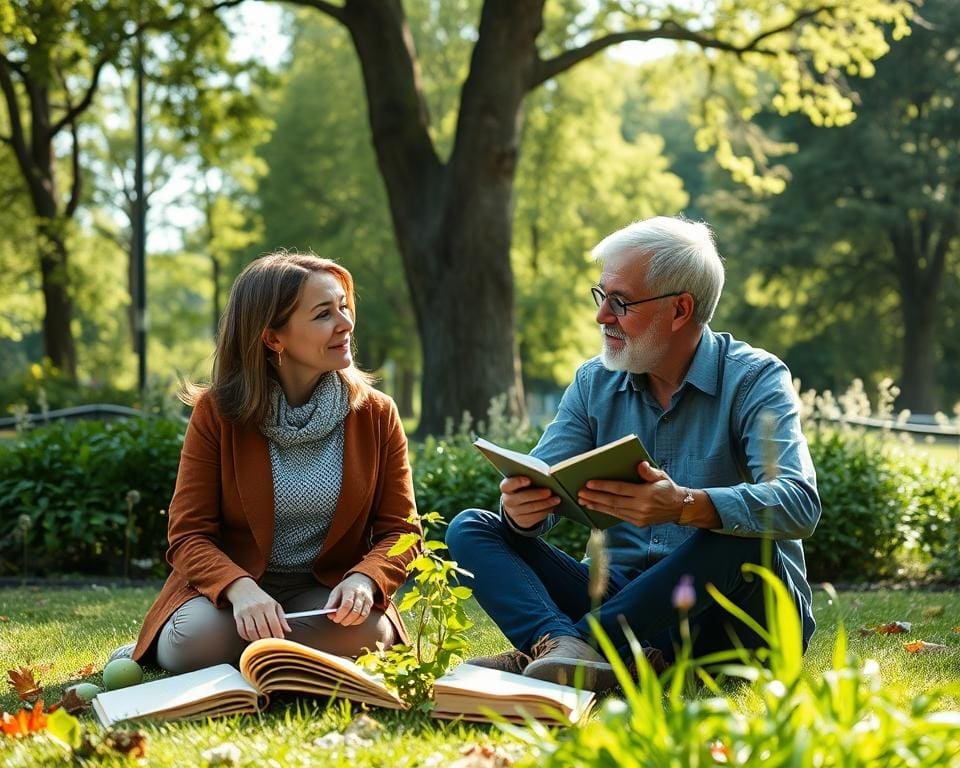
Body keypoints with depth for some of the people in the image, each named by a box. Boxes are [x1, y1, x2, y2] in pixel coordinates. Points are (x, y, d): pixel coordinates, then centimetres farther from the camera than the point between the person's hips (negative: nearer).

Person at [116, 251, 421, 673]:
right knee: (198, 640, -35)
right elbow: (190, 534, -9)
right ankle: (156, 648, 2)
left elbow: (399, 530, -1)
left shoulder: (376, 415, 0)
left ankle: (240, 657, -9)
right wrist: (240, 589, -31)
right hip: (230, 585, -2)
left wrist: (362, 580, -25)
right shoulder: (217, 412, -6)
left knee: (369, 634, -32)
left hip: (327, 592, 2)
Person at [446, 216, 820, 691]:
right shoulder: (594, 383, 8)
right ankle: (563, 648, -38)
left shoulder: (755, 379, -8)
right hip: (624, 594, 5)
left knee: (738, 539, -36)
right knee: (471, 529, -8)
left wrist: (687, 506, -42)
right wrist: (522, 511, -26)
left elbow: (798, 504, -25)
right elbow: (541, 487, -1)